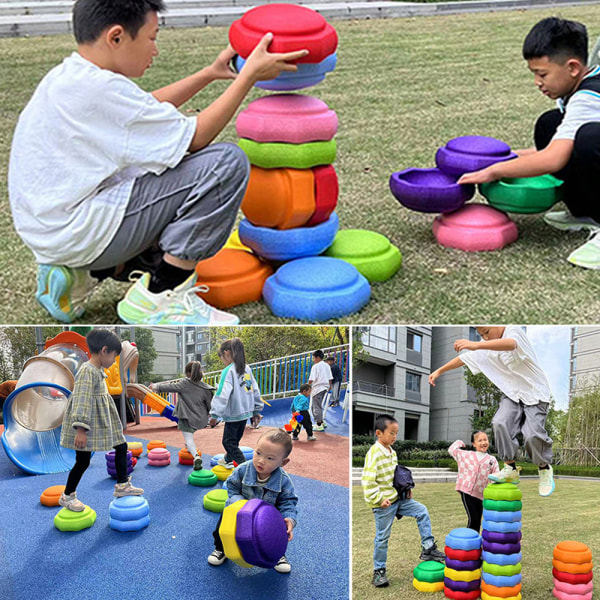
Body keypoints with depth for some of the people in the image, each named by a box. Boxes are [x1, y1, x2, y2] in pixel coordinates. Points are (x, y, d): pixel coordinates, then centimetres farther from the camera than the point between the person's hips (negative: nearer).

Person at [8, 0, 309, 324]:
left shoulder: (67, 78, 10)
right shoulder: (98, 88, -20)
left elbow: (144, 109, 25)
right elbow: (195, 137, -15)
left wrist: (211, 73, 23)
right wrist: (250, 74, -9)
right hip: (76, 233, -10)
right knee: (227, 164, -15)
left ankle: (78, 276, 15)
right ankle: (158, 298, -8)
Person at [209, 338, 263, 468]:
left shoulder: (228, 371, -16)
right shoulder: (247, 369, 7)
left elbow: (222, 394, -23)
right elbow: (255, 391, 13)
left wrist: (214, 414, -21)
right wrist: (256, 412, 20)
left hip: (233, 413, -8)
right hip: (246, 411, 8)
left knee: (228, 442, 0)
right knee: (234, 439, 24)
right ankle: (228, 460, 41)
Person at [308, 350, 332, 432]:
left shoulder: (315, 366, -12)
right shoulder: (327, 366, 10)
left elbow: (311, 379, -16)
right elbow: (330, 378, 14)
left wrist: (308, 386, -1)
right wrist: (329, 386, 27)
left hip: (317, 388, -8)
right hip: (325, 387, 8)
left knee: (317, 407, -2)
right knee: (318, 406, 21)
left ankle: (319, 425, -2)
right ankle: (322, 421, 22)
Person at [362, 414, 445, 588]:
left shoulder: (392, 452, 8)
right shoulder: (374, 454, -20)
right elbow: (367, 481, -23)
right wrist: (378, 500, -22)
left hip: (398, 498, 8)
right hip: (384, 503, -8)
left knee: (422, 511, 0)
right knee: (382, 537, 2)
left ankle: (428, 548, 7)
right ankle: (379, 571, 15)